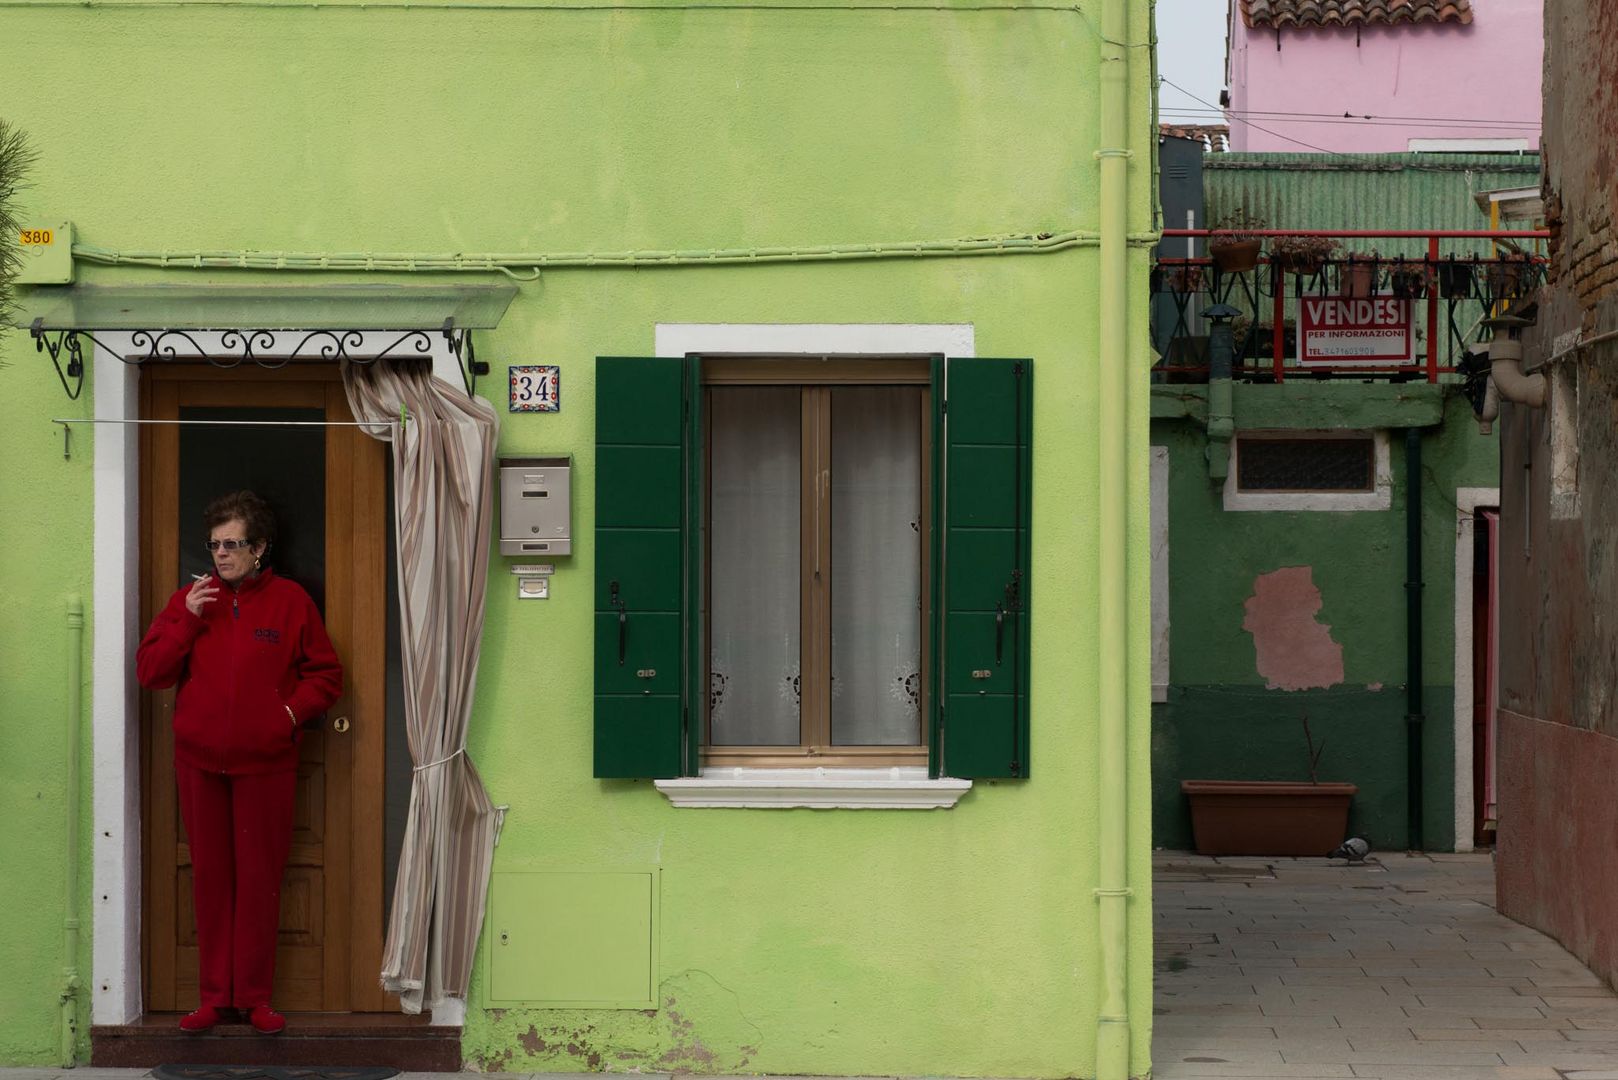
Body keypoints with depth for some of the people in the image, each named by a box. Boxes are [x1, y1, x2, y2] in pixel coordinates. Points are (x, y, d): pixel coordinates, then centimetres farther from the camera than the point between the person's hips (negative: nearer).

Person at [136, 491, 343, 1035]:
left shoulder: (290, 601, 1)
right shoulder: (191, 598, 6)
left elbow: (326, 675, 5)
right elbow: (149, 672, 0)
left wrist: (293, 710, -11)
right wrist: (187, 619, -10)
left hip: (265, 763, -2)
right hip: (199, 761, 2)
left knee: (260, 877, 2)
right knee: (210, 876, 6)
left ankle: (255, 995, 10)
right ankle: (213, 994, 13)